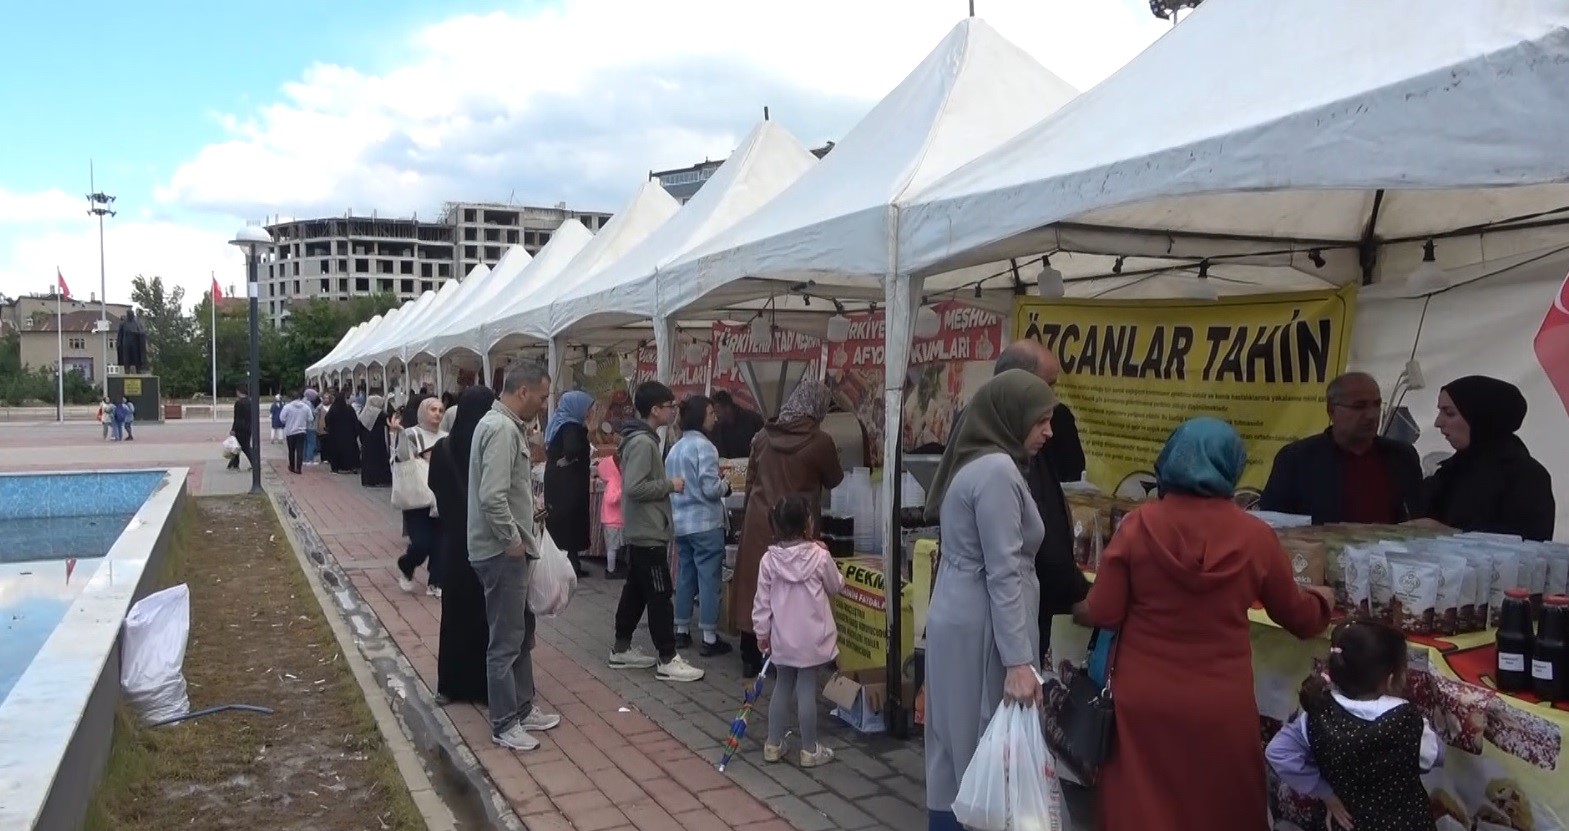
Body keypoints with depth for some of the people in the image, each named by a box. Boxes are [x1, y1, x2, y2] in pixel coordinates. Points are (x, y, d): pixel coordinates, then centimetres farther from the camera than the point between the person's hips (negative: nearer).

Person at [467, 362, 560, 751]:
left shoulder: (506, 425, 12)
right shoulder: (502, 429, -21)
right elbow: (492, 496, -28)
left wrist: (530, 512, 12)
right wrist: (513, 540, -19)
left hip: (507, 549, 10)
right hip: (502, 552, -10)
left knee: (522, 632, 19)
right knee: (506, 640, 0)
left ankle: (523, 708, 30)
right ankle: (504, 725, 11)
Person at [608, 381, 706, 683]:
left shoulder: (640, 439, 12)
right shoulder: (643, 442, -20)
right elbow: (634, 487, -27)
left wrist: (666, 485, 9)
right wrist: (670, 485, -17)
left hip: (640, 531, 10)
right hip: (648, 533, -10)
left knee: (635, 591, 16)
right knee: (659, 596, -4)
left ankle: (621, 649, 25)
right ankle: (667, 660, 2)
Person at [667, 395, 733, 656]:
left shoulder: (675, 449, 12)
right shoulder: (704, 446, -15)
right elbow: (710, 489, -20)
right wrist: (726, 487, -1)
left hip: (681, 522, 8)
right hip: (705, 523, -8)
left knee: (685, 577, 15)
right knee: (709, 579, -2)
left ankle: (682, 632, 22)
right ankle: (709, 639, 1)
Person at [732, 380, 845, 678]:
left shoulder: (764, 435, 2)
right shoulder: (819, 441, -12)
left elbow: (750, 480, 10)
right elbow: (834, 480, 4)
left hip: (758, 523, 5)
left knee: (754, 586, 11)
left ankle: (750, 659, 19)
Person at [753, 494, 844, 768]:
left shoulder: (769, 559, -7)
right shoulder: (819, 556, -14)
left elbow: (762, 601, -1)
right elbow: (836, 586, 3)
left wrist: (762, 632, 10)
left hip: (782, 638, 3)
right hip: (812, 638, -3)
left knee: (782, 687, 16)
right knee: (807, 690, 4)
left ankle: (773, 745, 24)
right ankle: (809, 750, 14)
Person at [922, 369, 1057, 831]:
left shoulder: (973, 462, 13)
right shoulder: (998, 470, -17)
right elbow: (1003, 574, -21)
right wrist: (1018, 660, -21)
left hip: (958, 618, 9)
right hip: (979, 628, -9)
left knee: (956, 744, 15)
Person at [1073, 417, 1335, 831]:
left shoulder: (1138, 525, -11)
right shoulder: (1255, 535, -7)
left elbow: (1103, 613, -9)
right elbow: (1297, 618, 8)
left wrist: (1077, 607, 14)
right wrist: (1322, 600, 31)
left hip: (1145, 699, -1)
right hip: (1220, 703, 1)